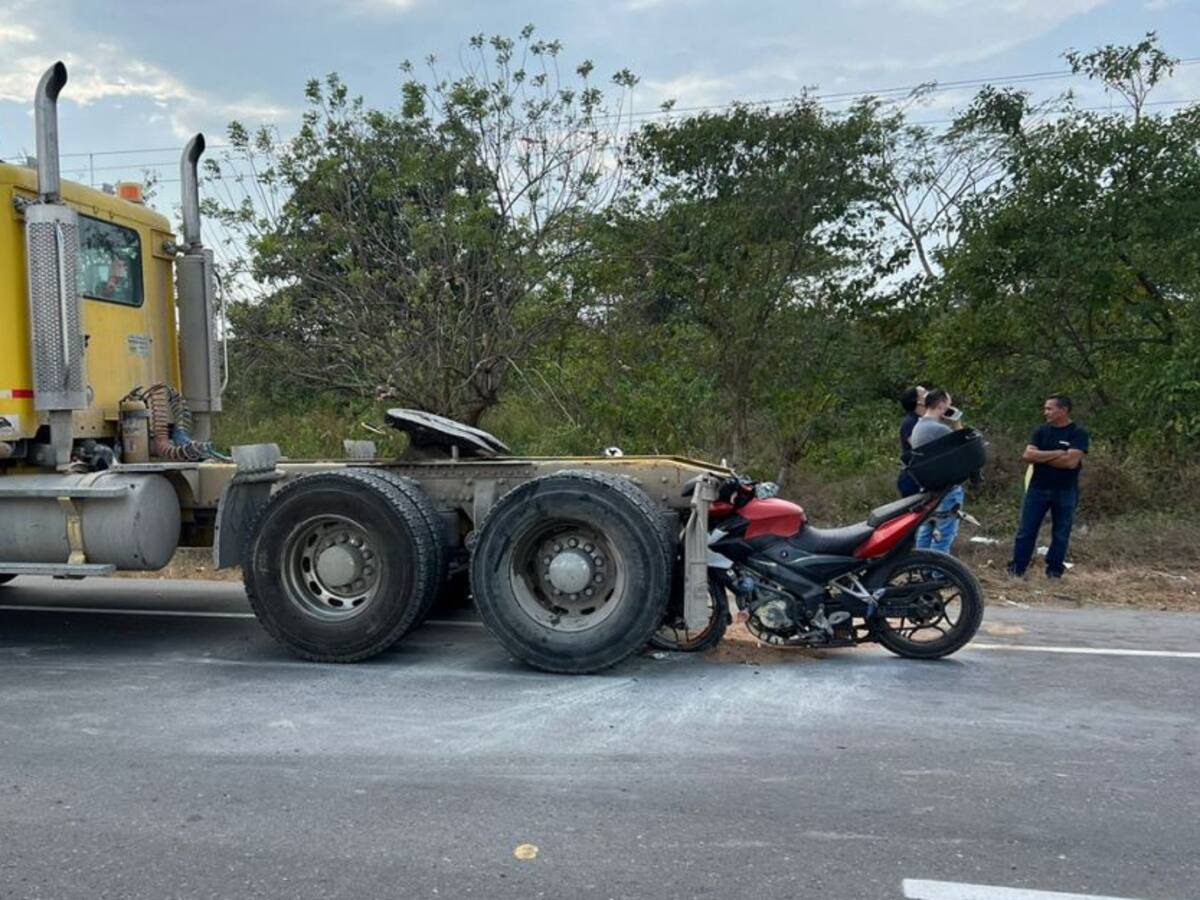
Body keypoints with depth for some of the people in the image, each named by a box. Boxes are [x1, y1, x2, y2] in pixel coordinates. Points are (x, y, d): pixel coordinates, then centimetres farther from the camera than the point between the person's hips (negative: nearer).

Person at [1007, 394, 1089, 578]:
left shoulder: (1078, 434, -7)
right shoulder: (1041, 431, 5)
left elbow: (1071, 461, -20)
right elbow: (1027, 455, -7)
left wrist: (1041, 457, -10)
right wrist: (1056, 454, -15)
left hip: (1065, 492, -3)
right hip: (1038, 488, 3)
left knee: (1060, 534, 7)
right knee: (1026, 530, 3)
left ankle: (1054, 570, 17)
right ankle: (1016, 568, 8)